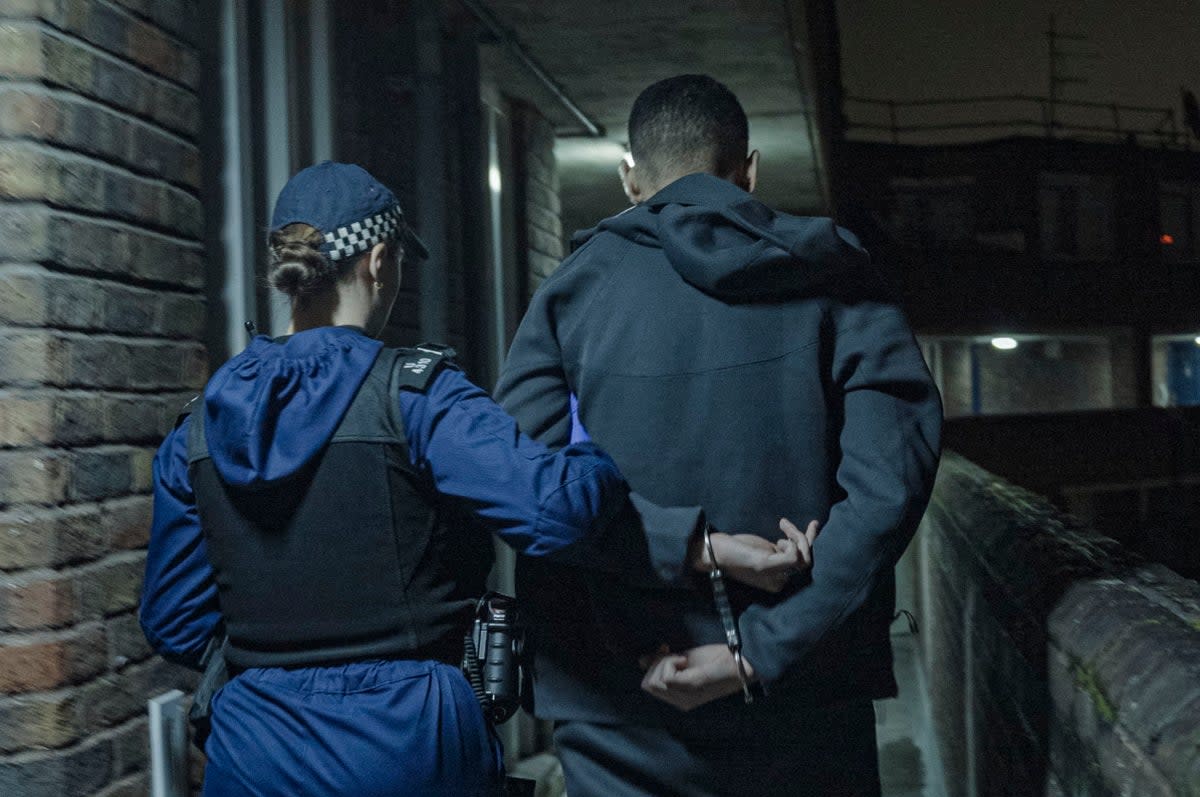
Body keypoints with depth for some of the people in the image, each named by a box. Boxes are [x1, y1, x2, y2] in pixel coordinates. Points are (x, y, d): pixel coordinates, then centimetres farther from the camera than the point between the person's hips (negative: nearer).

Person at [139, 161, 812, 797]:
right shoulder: (411, 393, -12)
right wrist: (705, 543, -18)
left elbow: (174, 625, 8)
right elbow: (553, 502, -27)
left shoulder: (197, 429, 3)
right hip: (405, 741, -4)